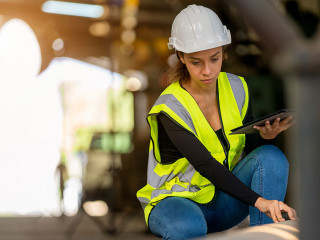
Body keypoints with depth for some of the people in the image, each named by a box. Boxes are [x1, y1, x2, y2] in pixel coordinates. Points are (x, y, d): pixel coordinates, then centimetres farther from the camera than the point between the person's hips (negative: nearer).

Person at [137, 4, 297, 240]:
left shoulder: (236, 88, -2)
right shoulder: (170, 108, -20)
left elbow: (252, 150, 3)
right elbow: (206, 166, -31)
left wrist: (266, 136, -22)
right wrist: (259, 200, -41)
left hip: (223, 202, 5)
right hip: (176, 200, -5)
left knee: (272, 156, -22)